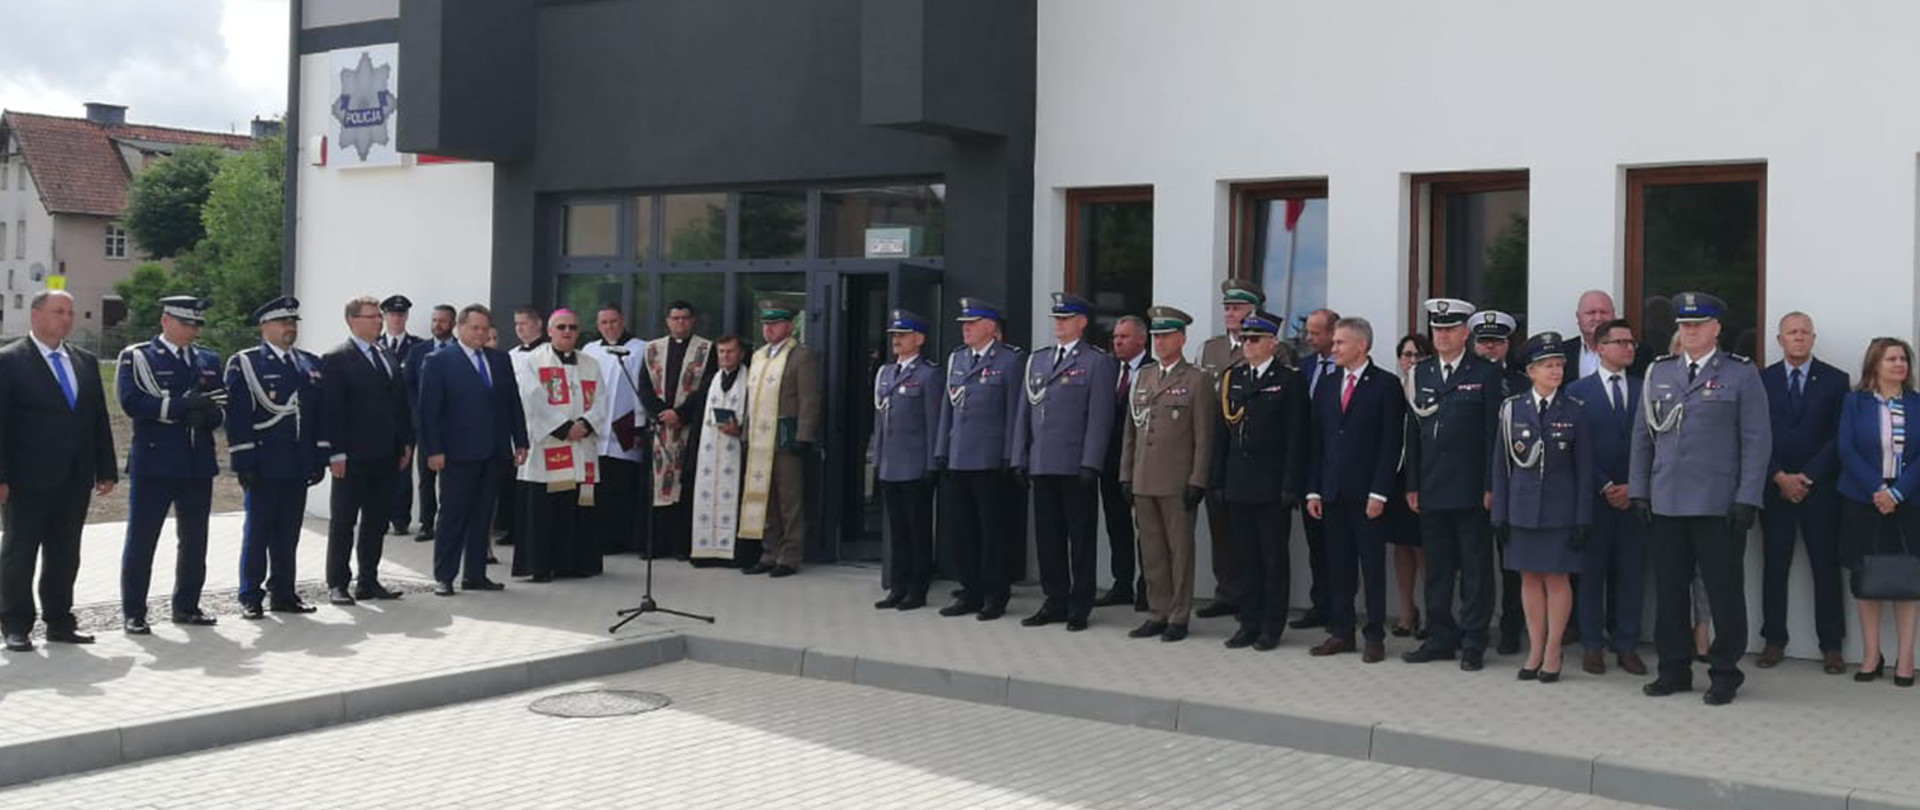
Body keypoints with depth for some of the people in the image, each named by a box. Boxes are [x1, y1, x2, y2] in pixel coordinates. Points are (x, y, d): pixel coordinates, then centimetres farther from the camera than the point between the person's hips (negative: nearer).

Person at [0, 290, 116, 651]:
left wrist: (106, 470, 8)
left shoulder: (86, 362, 13)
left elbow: (99, 420, 14)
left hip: (75, 480, 5)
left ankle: (60, 621, 20)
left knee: (65, 555, 11)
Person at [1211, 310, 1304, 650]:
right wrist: (1219, 480, 7)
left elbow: (1295, 439, -9)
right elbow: (1222, 432, 12)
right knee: (1245, 556, 10)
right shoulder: (1231, 378, 11)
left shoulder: (1289, 381, -5)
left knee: (1274, 556, 3)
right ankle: (1249, 624, 17)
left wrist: (1291, 487, -13)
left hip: (1272, 486, -5)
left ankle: (1272, 627, 9)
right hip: (1238, 486, 5)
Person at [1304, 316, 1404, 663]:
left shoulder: (1386, 385, -4)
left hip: (1367, 493, -5)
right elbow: (1316, 442, 13)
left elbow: (1391, 442, -8)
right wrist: (1313, 490, 6)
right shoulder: (1326, 388, 13)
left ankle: (1374, 636, 7)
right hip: (1333, 492, 5)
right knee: (1338, 566, 8)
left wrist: (1379, 492, -13)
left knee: (1372, 566, 1)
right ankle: (1340, 632, 16)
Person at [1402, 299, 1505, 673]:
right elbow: (1414, 432, 12)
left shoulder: (1487, 373, -2)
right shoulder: (1421, 373, 12)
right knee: (1437, 568, 9)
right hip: (1431, 488, 4)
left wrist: (1490, 486, -11)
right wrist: (1412, 485, 7)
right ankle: (1440, 638, 18)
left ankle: (1473, 644, 8)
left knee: (1475, 569, 2)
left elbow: (1493, 432, -5)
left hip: (1471, 489, -4)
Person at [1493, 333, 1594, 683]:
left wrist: (1582, 519, -4)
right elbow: (1502, 464, 6)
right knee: (1529, 577, 7)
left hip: (1560, 508, -2)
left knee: (1556, 578, 1)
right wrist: (1500, 513, 2)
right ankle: (1535, 650, 15)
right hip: (1522, 506, 2)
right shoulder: (1512, 408, 3)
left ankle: (1552, 652, 10)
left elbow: (1584, 468, 0)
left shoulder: (1574, 410, 0)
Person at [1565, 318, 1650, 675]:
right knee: (1591, 571, 2)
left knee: (1631, 572, 3)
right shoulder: (1578, 391, 3)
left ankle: (1626, 646, 9)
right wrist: (1605, 486, -9)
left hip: (1634, 495, 2)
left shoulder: (1644, 390, 10)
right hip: (1594, 495, -2)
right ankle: (1593, 645, 9)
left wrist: (1633, 487, -5)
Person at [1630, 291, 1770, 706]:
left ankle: (1725, 674, 12)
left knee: (1724, 591, 2)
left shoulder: (1741, 374, 0)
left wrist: (1747, 498, -10)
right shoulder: (1658, 373, 12)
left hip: (1720, 506, -4)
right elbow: (1643, 435, 14)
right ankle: (1674, 669, 18)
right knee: (1668, 590, 8)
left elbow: (1756, 440, -4)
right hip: (1666, 503, 4)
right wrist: (1639, 490, 7)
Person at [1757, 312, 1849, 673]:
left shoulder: (1835, 380, 4)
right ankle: (1774, 641, 9)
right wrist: (1779, 477, -8)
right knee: (1774, 565, 3)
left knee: (1826, 566, 1)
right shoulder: (1762, 381, 6)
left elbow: (1839, 437, -1)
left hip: (1820, 488, -1)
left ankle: (1831, 646, 6)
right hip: (1775, 488, 1)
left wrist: (1806, 478, -9)